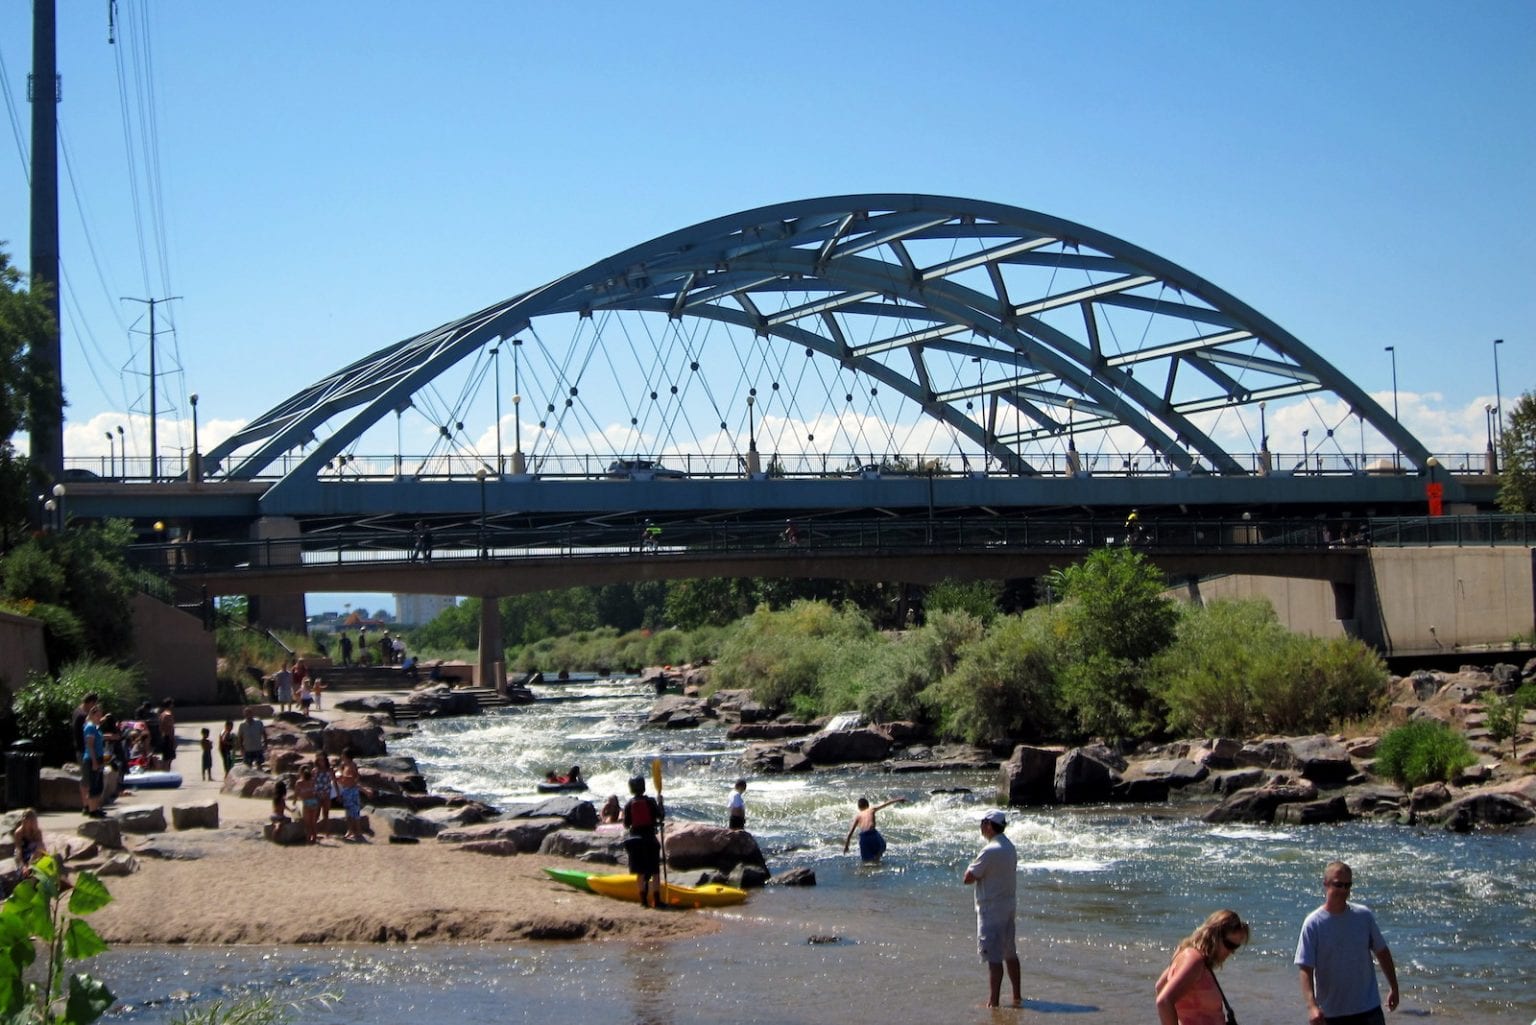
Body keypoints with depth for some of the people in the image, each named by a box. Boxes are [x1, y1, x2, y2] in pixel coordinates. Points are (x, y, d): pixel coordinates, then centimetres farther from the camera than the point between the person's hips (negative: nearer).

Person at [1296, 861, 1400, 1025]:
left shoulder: (1364, 916, -1)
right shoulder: (1313, 924, -10)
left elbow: (1382, 952, 12)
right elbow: (1305, 969, -15)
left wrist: (1393, 988, 14)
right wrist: (1312, 1006, -27)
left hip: (1368, 1010, 2)